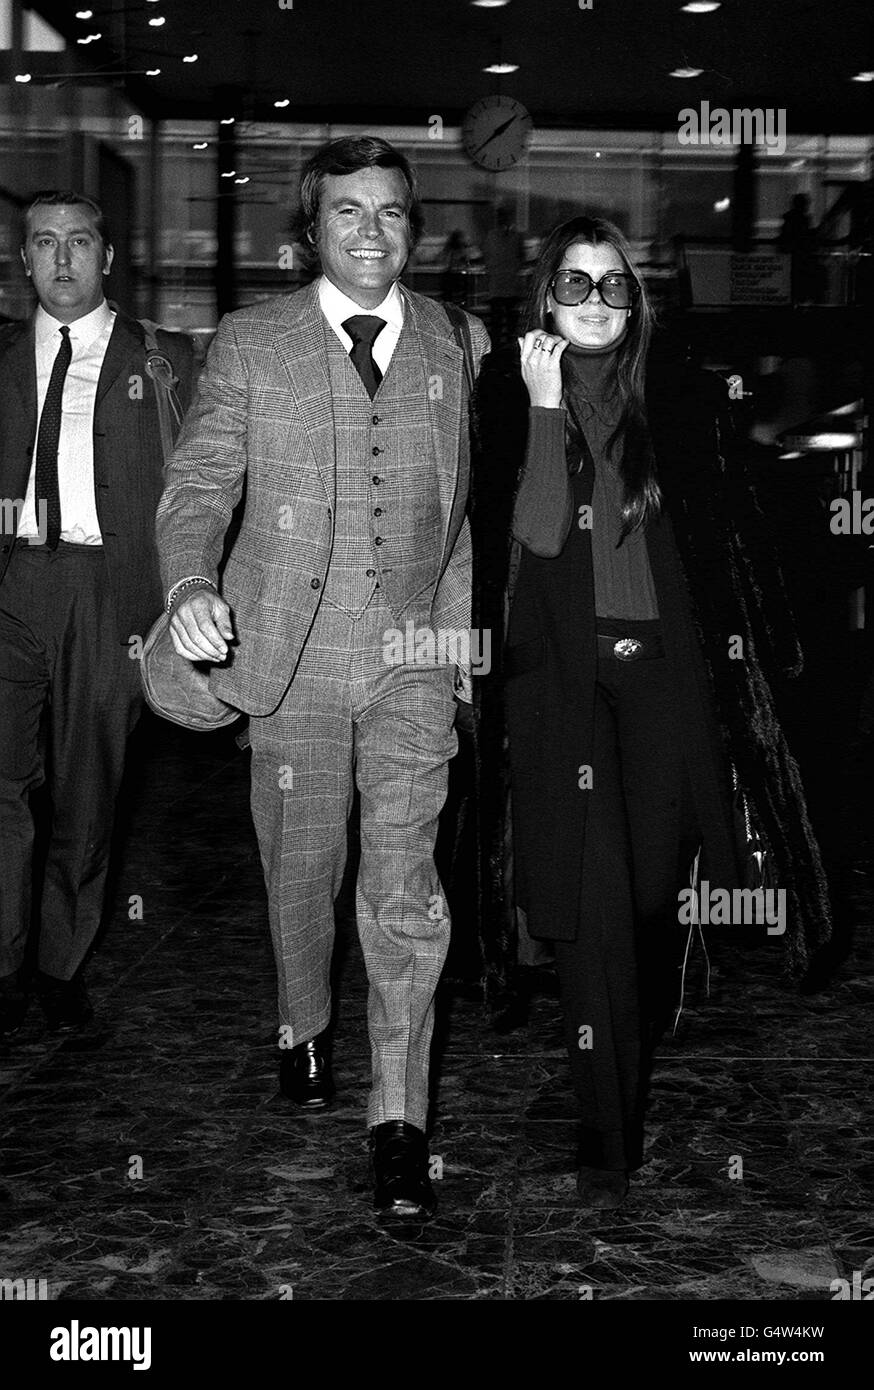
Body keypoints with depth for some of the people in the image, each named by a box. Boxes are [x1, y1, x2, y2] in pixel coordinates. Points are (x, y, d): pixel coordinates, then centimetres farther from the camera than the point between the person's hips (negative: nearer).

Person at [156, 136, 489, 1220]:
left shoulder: (456, 345, 7)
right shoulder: (250, 341, 2)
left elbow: (462, 514, 13)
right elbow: (197, 483, -3)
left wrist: (457, 639, 11)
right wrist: (190, 584, -22)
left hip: (412, 655, 0)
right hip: (291, 652, 0)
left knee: (404, 886, -6)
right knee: (301, 867, 12)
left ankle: (400, 1119, 3)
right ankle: (303, 1029, 40)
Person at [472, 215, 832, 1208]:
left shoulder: (678, 396, 8)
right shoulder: (509, 394, 1)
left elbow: (722, 529, 11)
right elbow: (538, 533, -10)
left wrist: (757, 641, 4)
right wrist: (545, 409, -14)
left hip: (668, 663, 2)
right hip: (561, 670, -2)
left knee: (657, 880, 6)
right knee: (592, 895, -7)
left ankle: (643, 1046, 33)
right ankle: (608, 1134, -2)